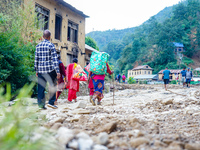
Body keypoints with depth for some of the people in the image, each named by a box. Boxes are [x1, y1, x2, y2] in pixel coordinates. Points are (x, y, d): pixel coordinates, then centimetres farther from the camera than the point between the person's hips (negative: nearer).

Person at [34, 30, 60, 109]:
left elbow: (36, 59, 11)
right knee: (52, 86, 8)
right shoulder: (51, 45, -6)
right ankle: (51, 102, 3)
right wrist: (57, 71, -11)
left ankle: (41, 104, 8)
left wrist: (36, 70, 18)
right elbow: (54, 59, -10)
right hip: (50, 70, -4)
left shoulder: (38, 45, 9)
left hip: (40, 70, 4)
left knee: (41, 87, 7)